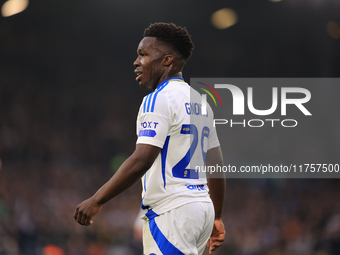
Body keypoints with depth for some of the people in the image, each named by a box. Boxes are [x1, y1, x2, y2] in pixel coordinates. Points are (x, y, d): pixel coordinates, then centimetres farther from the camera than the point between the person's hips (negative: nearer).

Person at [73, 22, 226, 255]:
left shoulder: (159, 99, -11)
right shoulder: (198, 100, 17)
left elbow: (141, 161, -20)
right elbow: (216, 165, 19)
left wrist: (96, 201, -17)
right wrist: (217, 217, 27)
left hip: (172, 213, -9)